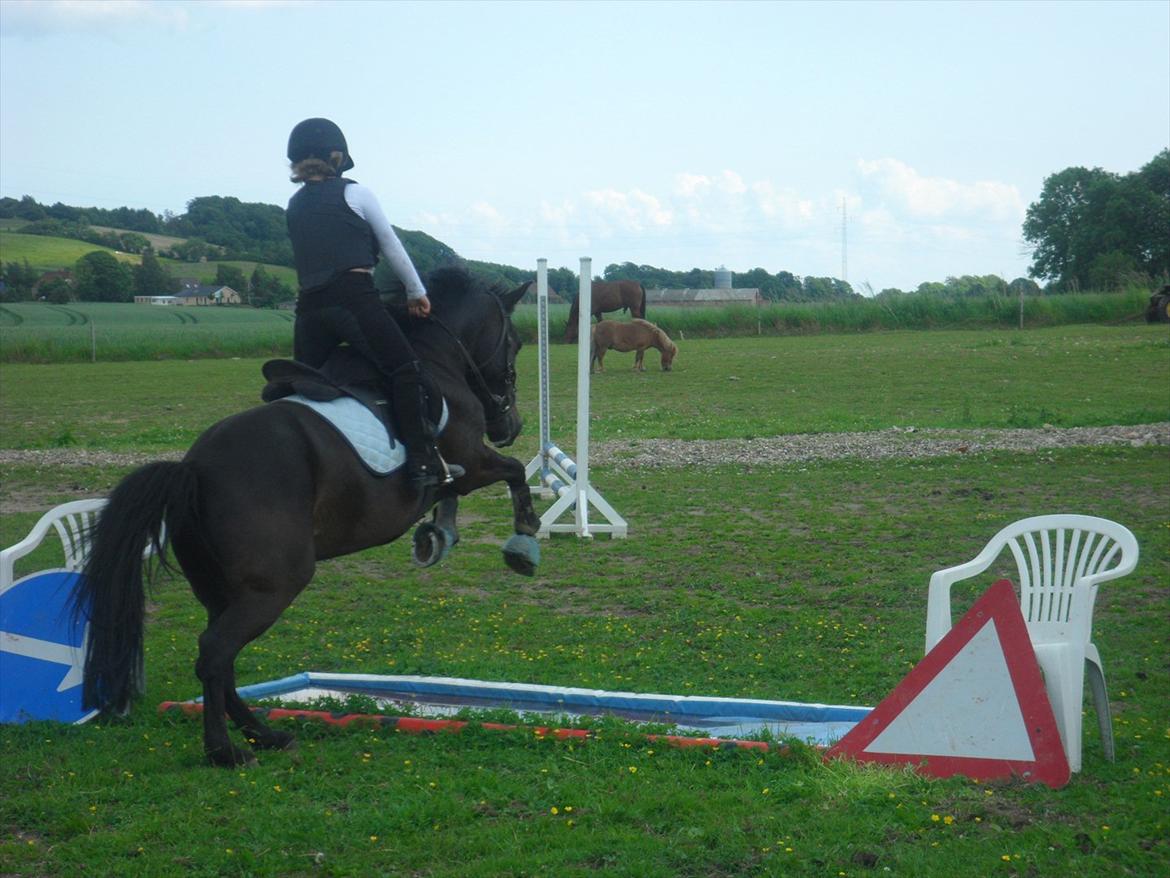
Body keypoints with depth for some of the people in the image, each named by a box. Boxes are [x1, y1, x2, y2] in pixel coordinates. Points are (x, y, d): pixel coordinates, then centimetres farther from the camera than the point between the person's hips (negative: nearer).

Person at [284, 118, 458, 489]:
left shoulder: (294, 207, 17)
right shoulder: (354, 194, 4)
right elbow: (392, 247, 10)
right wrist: (416, 293, 20)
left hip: (308, 307, 6)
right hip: (354, 298, -6)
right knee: (406, 371, -7)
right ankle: (424, 462, -19)